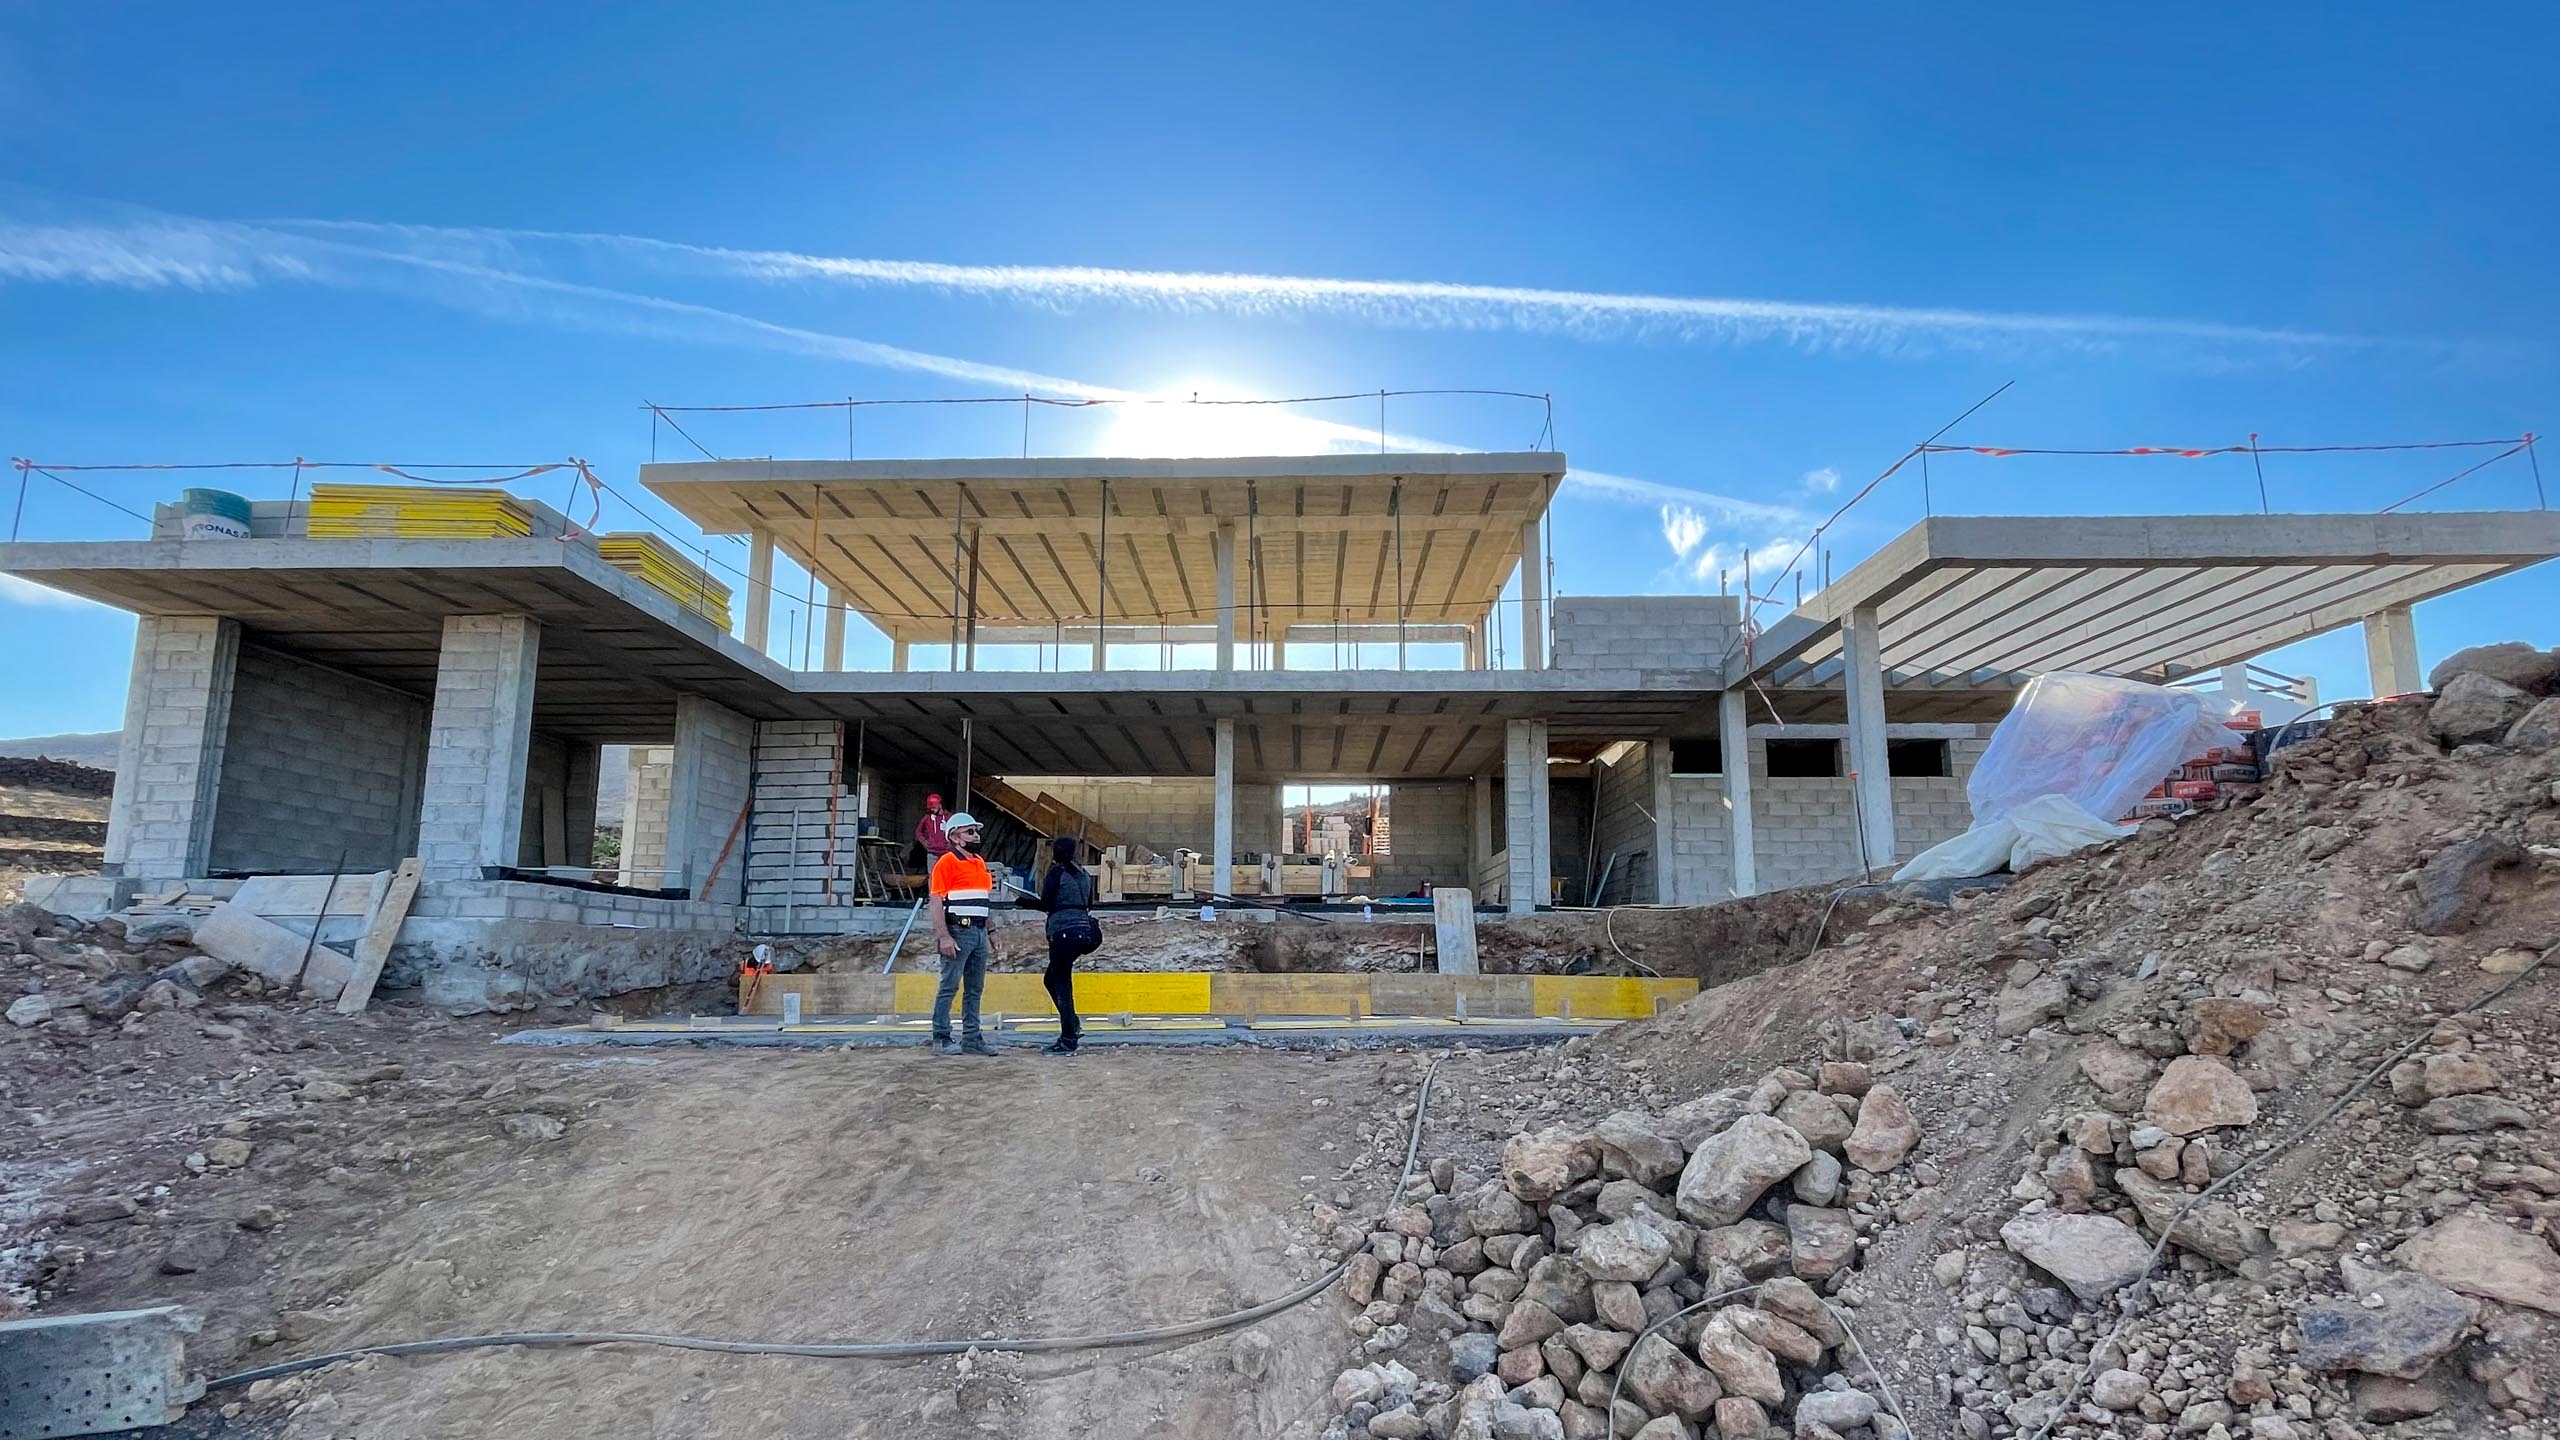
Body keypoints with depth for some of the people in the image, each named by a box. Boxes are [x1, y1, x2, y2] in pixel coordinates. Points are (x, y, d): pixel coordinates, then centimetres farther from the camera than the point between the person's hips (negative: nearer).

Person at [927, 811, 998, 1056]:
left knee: (975, 988, 11)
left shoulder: (980, 863, 17)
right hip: (958, 930, -8)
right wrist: (943, 936, -20)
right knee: (949, 986, -5)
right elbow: (936, 901, -13)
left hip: (980, 931, 8)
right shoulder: (947, 862, -7)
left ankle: (972, 1038, 17)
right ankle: (942, 1040, -1)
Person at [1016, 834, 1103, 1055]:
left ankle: (1068, 1041, -3)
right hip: (1084, 929, 8)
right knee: (1051, 978, 20)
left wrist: (1025, 902, 7)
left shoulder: (1056, 872, -6)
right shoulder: (1084, 873, 14)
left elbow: (1046, 904, -9)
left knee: (1062, 984, -3)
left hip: (1064, 931, -8)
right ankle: (1073, 1026, 13)